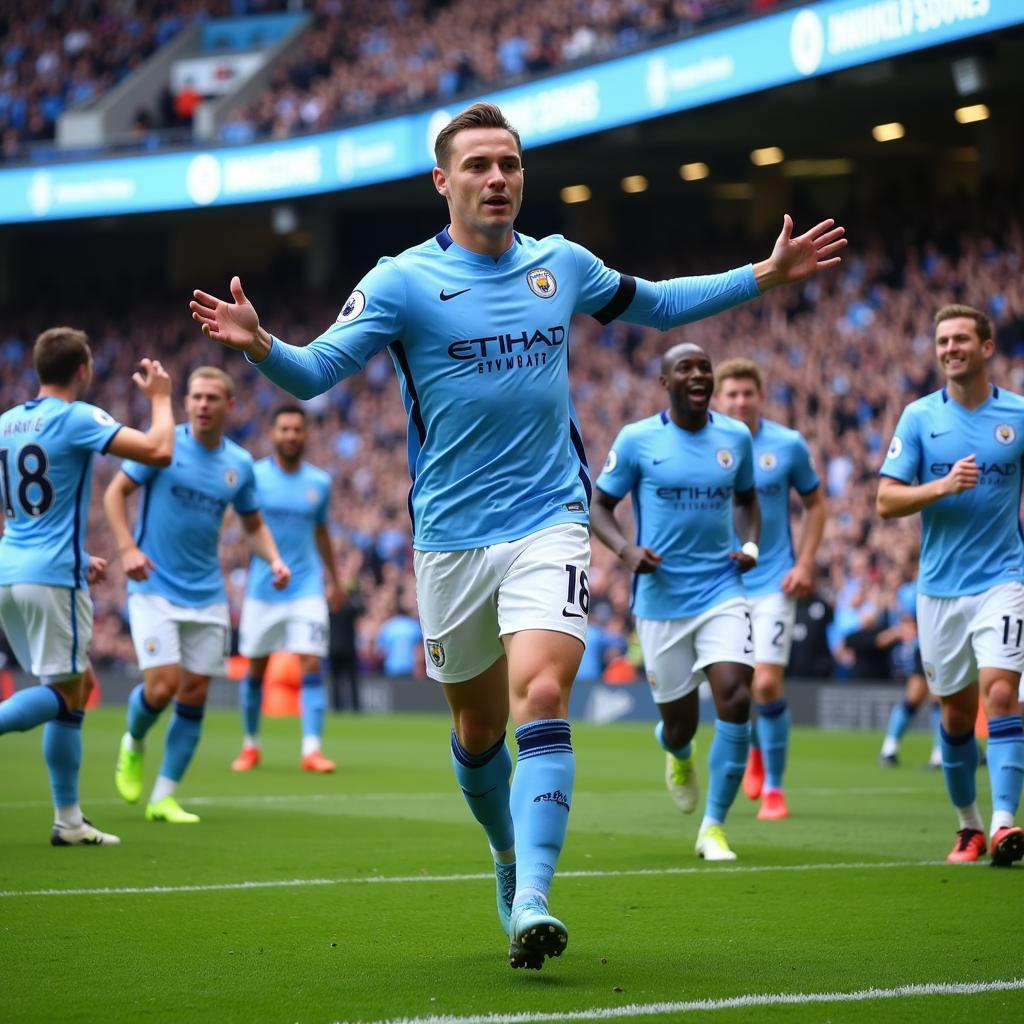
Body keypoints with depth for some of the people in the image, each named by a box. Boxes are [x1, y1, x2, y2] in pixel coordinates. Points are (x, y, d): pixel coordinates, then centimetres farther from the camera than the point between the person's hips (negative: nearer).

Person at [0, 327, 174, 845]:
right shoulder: (77, 418, -9)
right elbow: (159, 451, -16)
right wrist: (159, 395, 2)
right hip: (54, 576, -8)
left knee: (78, 683, 14)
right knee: (65, 694, -1)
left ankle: (68, 820, 12)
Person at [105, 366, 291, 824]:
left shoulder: (239, 463, 6)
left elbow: (253, 524, 17)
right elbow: (115, 492, -3)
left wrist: (274, 560, -2)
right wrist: (127, 548, -16)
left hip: (207, 596, 4)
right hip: (155, 589, -4)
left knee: (194, 696, 1)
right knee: (162, 686, -14)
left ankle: (163, 797, 11)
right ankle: (133, 744, 19)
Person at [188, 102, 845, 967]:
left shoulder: (563, 265, 6)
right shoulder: (403, 281, -4)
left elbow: (656, 304, 24)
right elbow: (314, 373, -10)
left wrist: (765, 277, 18)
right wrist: (258, 344, -31)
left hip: (549, 522, 0)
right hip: (451, 539, 0)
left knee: (540, 696, -20)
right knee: (478, 727, 11)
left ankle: (531, 902, -25)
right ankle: (510, 856, 39)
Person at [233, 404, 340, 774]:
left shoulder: (320, 482, 5)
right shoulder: (254, 476, -4)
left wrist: (334, 579, 27)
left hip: (307, 588, 1)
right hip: (262, 588, -1)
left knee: (312, 664, -11)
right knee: (255, 668, 8)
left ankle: (311, 749, -11)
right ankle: (250, 745, 24)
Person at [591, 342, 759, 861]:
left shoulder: (736, 437, 4)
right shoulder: (636, 439, -4)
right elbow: (599, 507, 3)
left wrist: (750, 544, 1)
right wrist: (626, 550, -16)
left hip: (722, 591, 2)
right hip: (661, 599, -1)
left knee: (735, 700, -17)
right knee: (680, 720, 6)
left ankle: (713, 827, -5)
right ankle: (676, 751, 47)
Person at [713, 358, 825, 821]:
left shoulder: (788, 445, -3)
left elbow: (815, 502, 8)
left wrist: (805, 563, -2)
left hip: (773, 582, -2)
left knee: (767, 684, -12)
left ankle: (773, 787, 3)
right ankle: (757, 749, 42)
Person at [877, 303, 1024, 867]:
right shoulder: (919, 416, 1)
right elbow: (886, 501, -3)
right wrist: (942, 486, -19)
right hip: (939, 586, 2)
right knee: (955, 712, 9)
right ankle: (968, 825, 25)